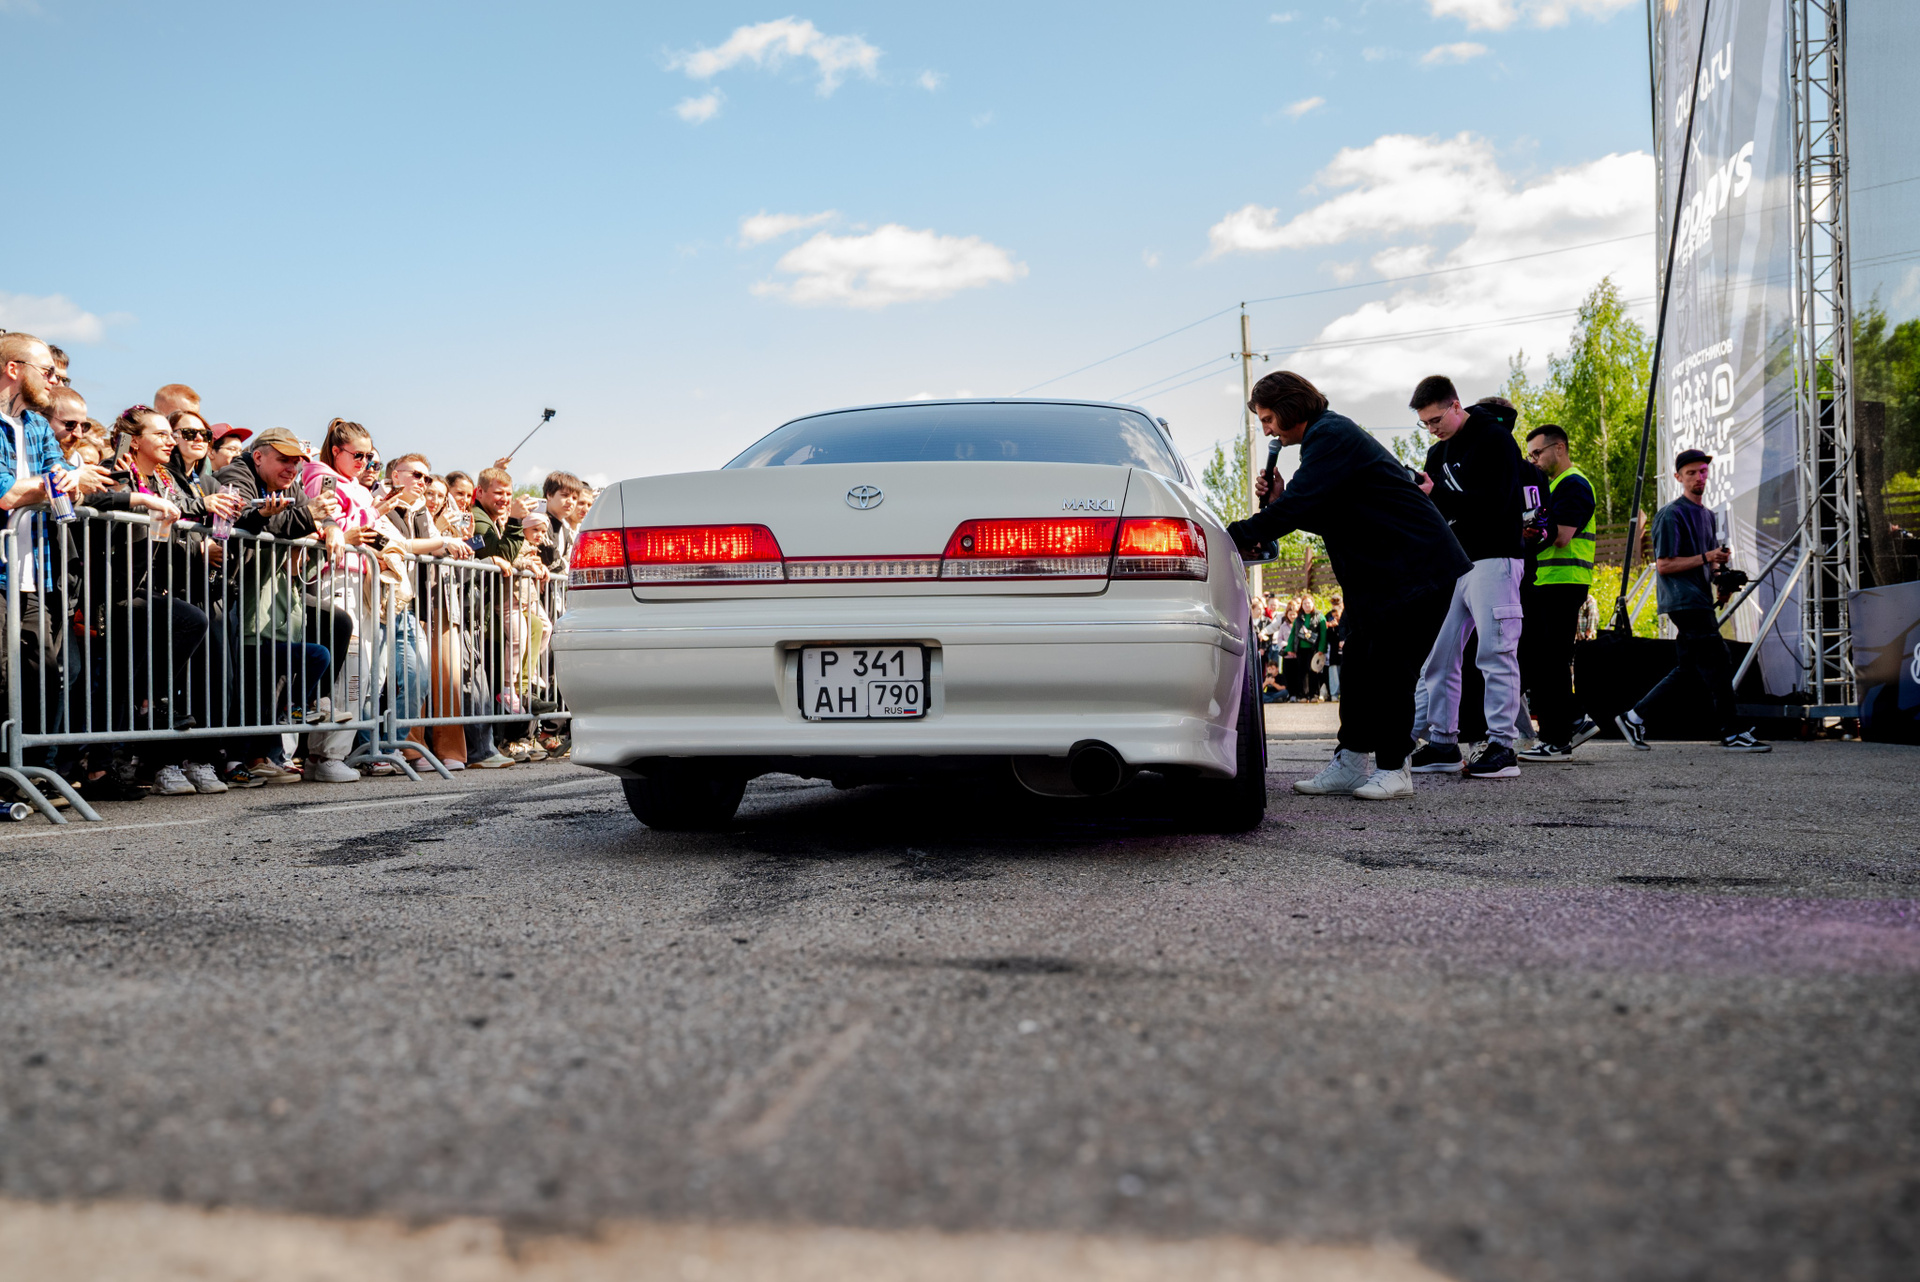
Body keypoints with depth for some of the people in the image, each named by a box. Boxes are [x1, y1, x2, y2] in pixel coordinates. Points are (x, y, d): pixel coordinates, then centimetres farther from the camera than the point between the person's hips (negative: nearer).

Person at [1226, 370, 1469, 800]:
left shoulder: (1330, 436, -16)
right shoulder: (1330, 434, 17)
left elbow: (1296, 508, -24)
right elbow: (1324, 515, 18)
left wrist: (1232, 536, -20)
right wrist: (1278, 497, 2)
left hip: (1415, 570, -11)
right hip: (1378, 575, 11)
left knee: (1388, 669, -8)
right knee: (1358, 668, 8)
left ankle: (1392, 768, -1)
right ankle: (1351, 762, 11)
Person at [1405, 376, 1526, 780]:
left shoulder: (1494, 439, -8)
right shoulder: (1438, 451, 17)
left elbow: (1493, 504, -19)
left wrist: (1435, 494, -20)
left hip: (1493, 558, -8)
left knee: (1495, 653, -9)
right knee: (1436, 655, 5)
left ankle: (1501, 745, -7)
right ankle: (1442, 743, 9)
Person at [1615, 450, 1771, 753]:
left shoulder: (1706, 515, 20)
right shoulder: (1672, 515, -9)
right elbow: (1663, 565, -14)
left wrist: (1718, 569, 6)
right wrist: (1706, 558, -18)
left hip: (1700, 601, 10)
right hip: (1684, 601, -10)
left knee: (1689, 669, 9)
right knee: (1717, 664, -10)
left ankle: (1635, 716, 14)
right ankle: (1732, 733, -5)